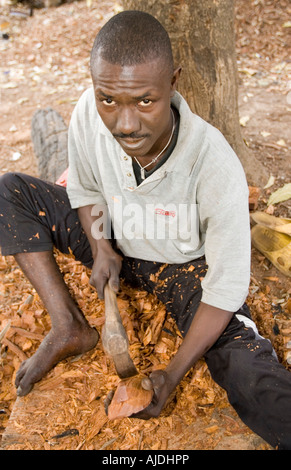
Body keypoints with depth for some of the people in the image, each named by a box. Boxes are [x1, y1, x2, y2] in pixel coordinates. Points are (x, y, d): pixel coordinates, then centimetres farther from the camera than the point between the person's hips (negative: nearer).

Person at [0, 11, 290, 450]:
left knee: (253, 383, -28)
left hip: (185, 265, -4)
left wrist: (173, 373, -24)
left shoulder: (217, 169, -33)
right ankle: (70, 328, -8)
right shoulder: (89, 114, -23)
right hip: (116, 245, 5)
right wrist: (100, 248, -16)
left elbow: (225, 289, -24)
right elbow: (85, 189, 0)